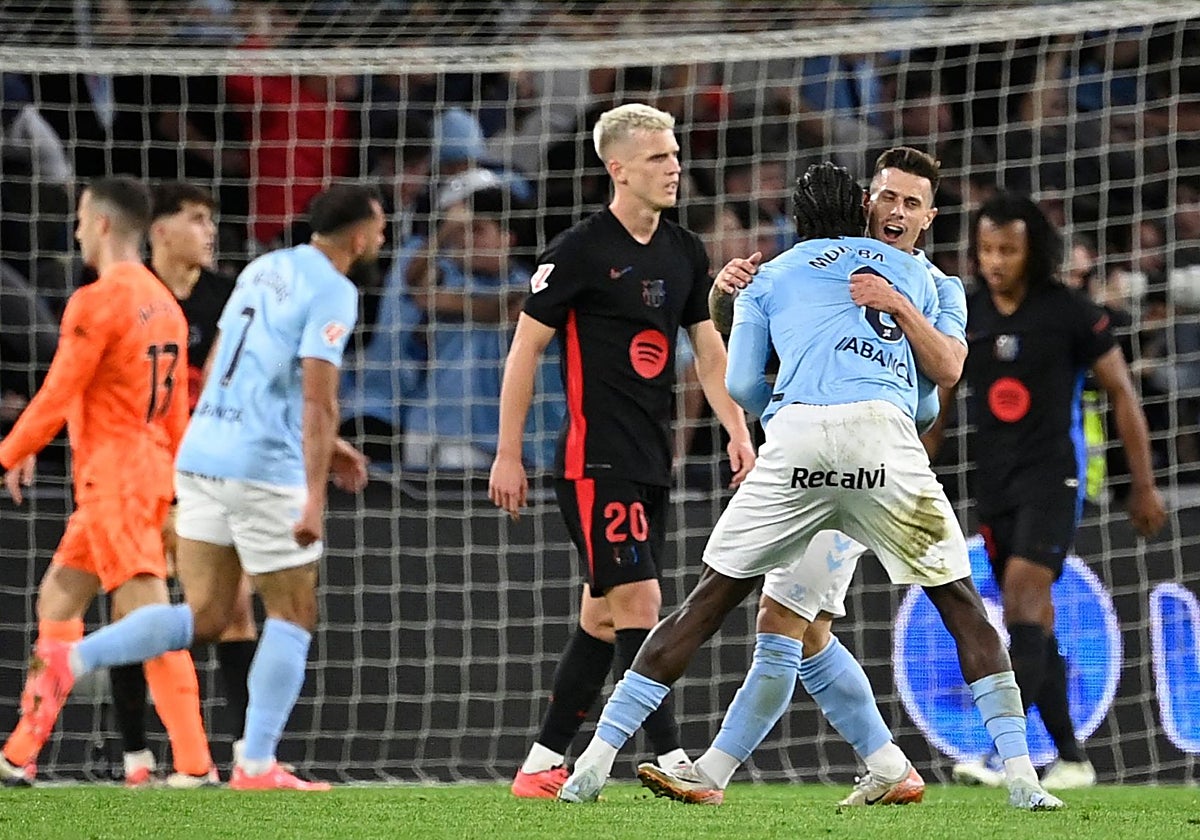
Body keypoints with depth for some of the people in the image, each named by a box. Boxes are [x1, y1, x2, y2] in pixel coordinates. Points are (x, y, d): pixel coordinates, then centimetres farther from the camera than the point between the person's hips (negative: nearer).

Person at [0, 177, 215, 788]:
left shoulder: (96, 302, -14)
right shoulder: (164, 304, 13)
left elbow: (57, 395, -13)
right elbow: (176, 409, 16)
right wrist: (180, 481, 20)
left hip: (113, 478, -9)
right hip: (151, 471, 9)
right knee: (57, 599, 15)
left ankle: (195, 762, -13)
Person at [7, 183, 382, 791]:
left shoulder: (264, 269, 17)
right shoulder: (333, 292, -9)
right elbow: (318, 398, -18)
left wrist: (320, 443, 29)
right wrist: (314, 499, -20)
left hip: (202, 457, 7)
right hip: (264, 469, -7)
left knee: (204, 619, 9)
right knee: (293, 616, 7)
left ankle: (72, 661, -8)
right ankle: (256, 765, 3)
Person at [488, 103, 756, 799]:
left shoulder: (685, 251, 11)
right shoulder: (579, 251, -9)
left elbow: (708, 348, 17)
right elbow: (525, 349, -5)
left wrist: (738, 432, 4)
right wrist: (508, 454, -7)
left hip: (654, 460, 7)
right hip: (595, 459, -7)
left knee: (604, 616, 9)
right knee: (638, 599, -14)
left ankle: (543, 765, 16)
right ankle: (671, 759, -15)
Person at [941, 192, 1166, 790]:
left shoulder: (1071, 313, -7)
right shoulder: (964, 316, 5)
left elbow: (1122, 393, -1)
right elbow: (937, 403, 14)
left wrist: (1144, 486, 0)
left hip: (1053, 473, -5)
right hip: (994, 482, 5)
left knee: (1025, 591, -22)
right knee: (1033, 622, 7)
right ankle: (1071, 759, 15)